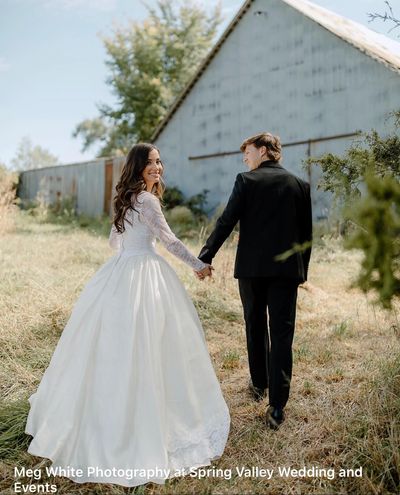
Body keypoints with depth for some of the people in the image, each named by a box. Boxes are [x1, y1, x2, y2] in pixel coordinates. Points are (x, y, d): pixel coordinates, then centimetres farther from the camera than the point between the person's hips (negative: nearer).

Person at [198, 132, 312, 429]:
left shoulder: (246, 181, -3)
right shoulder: (300, 185, 7)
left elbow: (227, 222, -7)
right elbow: (306, 233, 8)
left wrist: (206, 256, 0)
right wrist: (302, 270, 16)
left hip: (251, 268, -1)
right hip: (287, 270, 1)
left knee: (255, 327, 17)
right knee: (282, 334, 1)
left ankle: (259, 384, 34)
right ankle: (277, 405, -2)